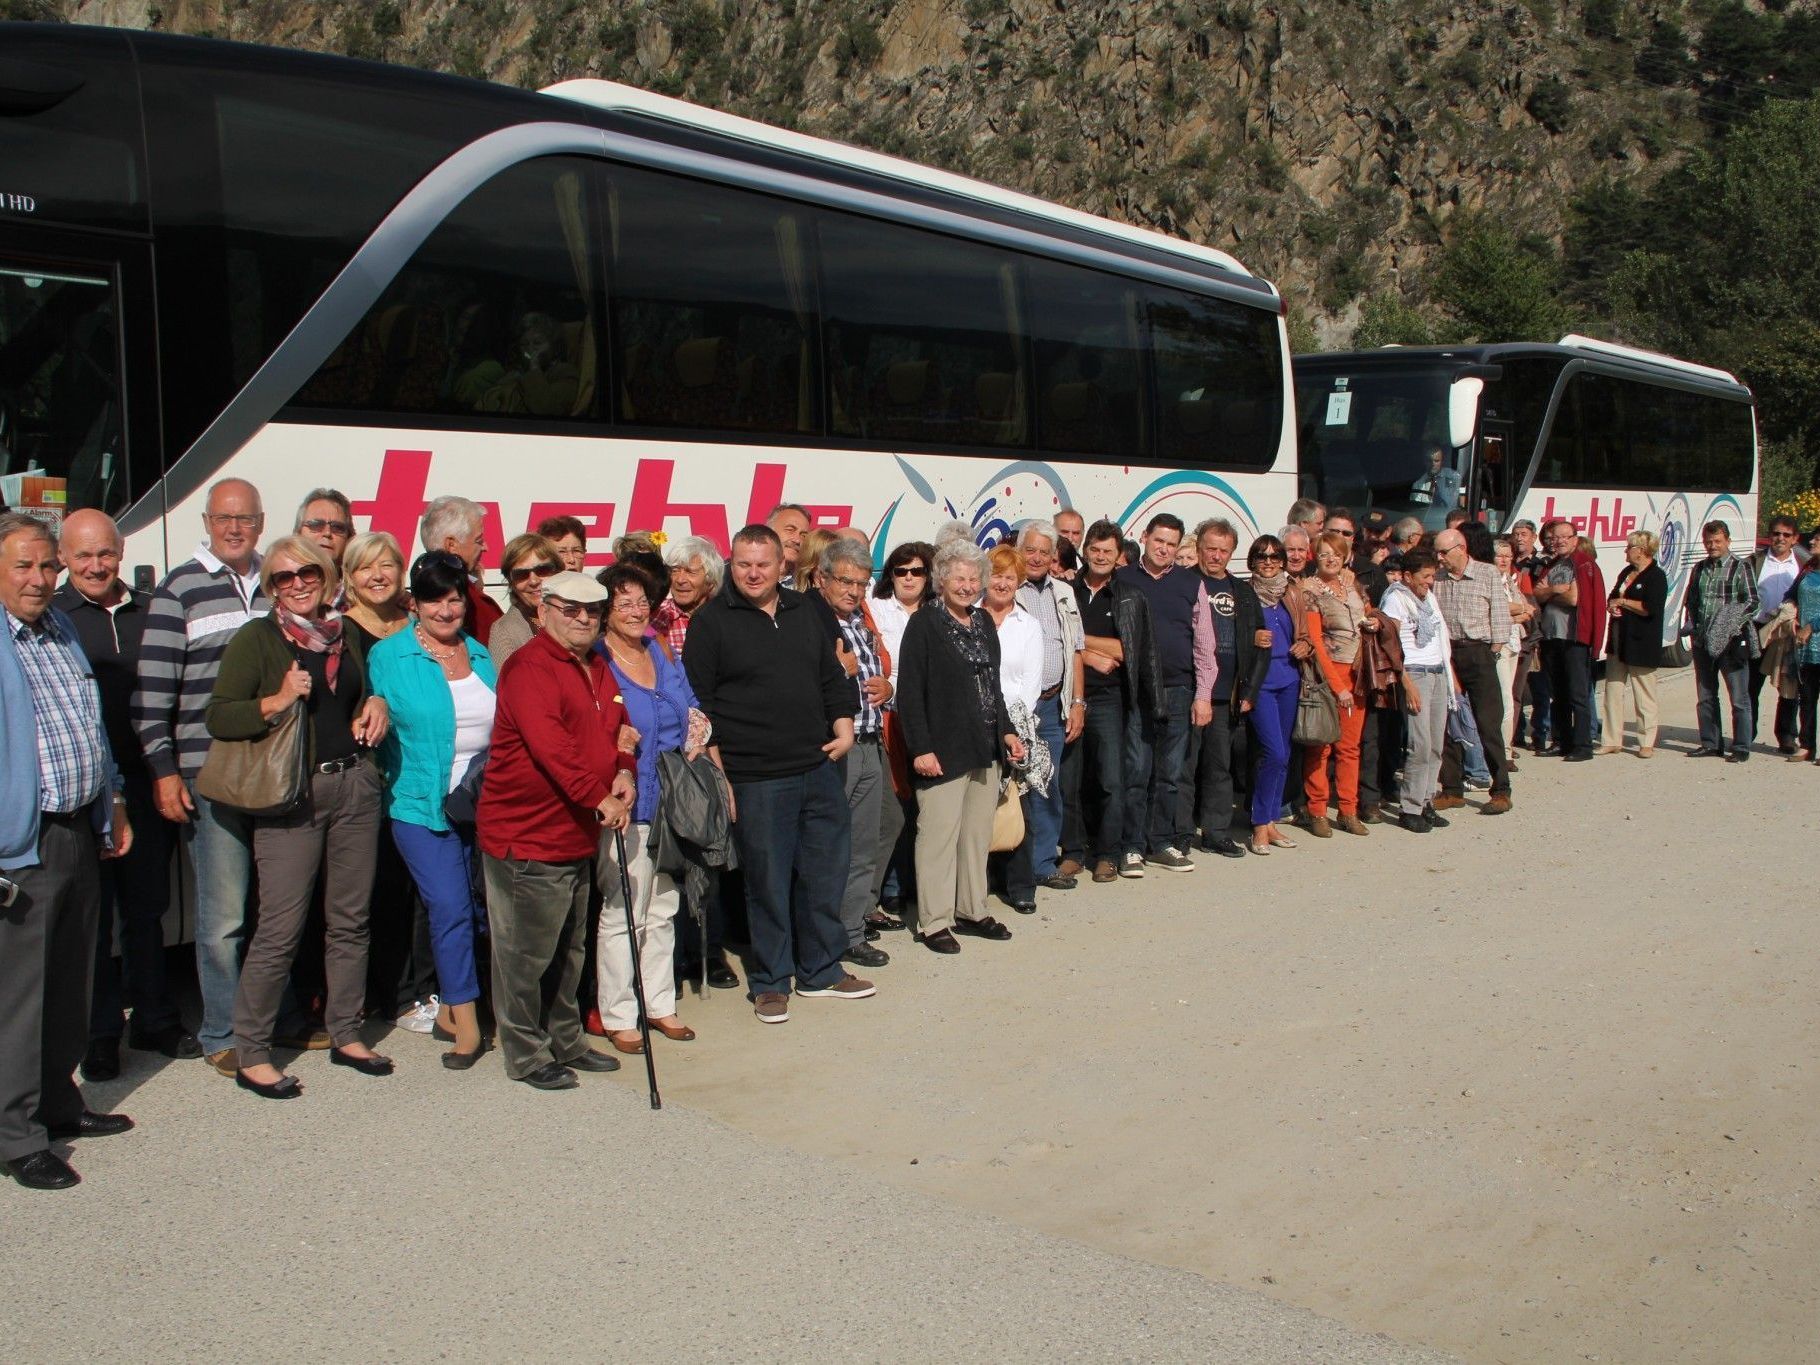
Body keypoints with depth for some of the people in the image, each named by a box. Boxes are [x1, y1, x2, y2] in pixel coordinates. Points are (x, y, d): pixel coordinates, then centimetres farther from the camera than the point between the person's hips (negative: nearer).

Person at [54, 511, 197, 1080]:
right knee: (91, 917, 5)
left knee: (148, 909, 14)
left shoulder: (146, 612, 9)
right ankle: (99, 1037, 16)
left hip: (142, 782, 4)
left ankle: (155, 1021, 27)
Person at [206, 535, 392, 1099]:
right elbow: (218, 716, -8)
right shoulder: (257, 638, -2)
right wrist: (276, 701, -22)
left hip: (355, 786, 5)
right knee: (280, 929, -5)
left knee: (350, 920, 11)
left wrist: (376, 704, 8)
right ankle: (251, 1054, 6)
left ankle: (345, 1035, 24)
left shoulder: (347, 635, 13)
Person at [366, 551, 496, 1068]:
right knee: (450, 908, -10)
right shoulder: (387, 657, -2)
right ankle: (466, 1022, -1)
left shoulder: (480, 656, 11)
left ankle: (450, 1000, 25)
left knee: (482, 909, 6)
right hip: (421, 806, -4)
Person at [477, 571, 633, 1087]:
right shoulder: (529, 667, -15)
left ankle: (566, 1042, 31)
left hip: (577, 834, 9)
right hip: (525, 834, -9)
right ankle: (527, 1055, 11)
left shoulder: (598, 669, 15)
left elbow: (616, 729, 22)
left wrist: (624, 773, 1)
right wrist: (598, 797, -30)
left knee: (570, 948, 19)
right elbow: (550, 744, -27)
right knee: (527, 952, -1)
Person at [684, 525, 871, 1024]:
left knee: (825, 873, 12)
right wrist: (717, 768, -11)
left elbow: (832, 677, 20)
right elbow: (698, 701, -7)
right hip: (756, 778, -6)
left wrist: (843, 728, 6)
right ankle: (770, 982, 17)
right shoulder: (711, 622, -5)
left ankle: (821, 970, 28)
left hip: (819, 768, 6)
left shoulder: (801, 612, 13)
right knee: (769, 882, 2)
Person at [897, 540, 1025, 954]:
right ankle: (934, 922, 5)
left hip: (984, 749, 7)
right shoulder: (924, 624, -8)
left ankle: (971, 911, 23)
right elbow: (909, 692, -11)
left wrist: (1006, 731, 14)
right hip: (943, 751, -7)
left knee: (979, 833, 11)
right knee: (939, 835, -3)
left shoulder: (983, 622, 14)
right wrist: (921, 748, -16)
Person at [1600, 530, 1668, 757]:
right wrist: (1612, 606, -1)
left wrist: (1622, 602, -10)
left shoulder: (1656, 576, -10)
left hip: (1641, 644, -9)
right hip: (1618, 641, 9)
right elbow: (1612, 598, 23)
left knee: (1643, 695, -1)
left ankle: (1647, 743, 6)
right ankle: (1613, 741, 14)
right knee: (1612, 692, 8)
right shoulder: (1626, 572, 16)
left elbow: (1650, 608, -21)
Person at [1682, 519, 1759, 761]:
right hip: (1702, 642, 6)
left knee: (1739, 698, -1)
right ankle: (1711, 744, 20)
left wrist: (1730, 625, -18)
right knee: (1705, 697, 11)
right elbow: (1690, 600, 23)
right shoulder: (1700, 569, 14)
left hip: (1731, 643, -6)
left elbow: (1752, 603, -7)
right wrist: (1690, 625, 7)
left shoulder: (1740, 567, -3)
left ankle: (1741, 748, 5)